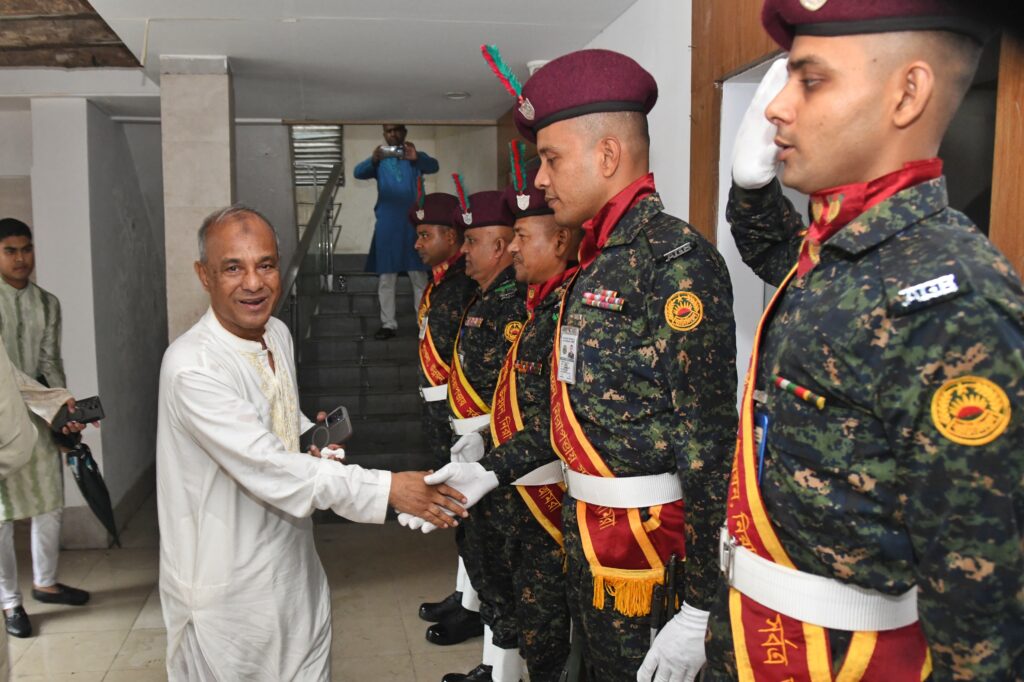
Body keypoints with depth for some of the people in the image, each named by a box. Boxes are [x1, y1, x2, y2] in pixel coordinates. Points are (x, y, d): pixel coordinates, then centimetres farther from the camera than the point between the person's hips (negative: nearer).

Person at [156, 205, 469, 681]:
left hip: (293, 562, 7)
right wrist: (386, 488, -29)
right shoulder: (191, 367, -25)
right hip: (227, 589, -7)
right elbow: (269, 469, -29)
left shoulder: (278, 334, 0)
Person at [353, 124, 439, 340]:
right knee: (386, 277, 2)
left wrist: (416, 158, -38)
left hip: (414, 224, -1)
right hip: (387, 225, 1)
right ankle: (388, 324, 9)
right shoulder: (379, 161, 10)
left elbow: (433, 166, -14)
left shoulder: (416, 158, 7)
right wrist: (373, 160, -32)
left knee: (420, 276, 1)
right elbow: (358, 173, -9)